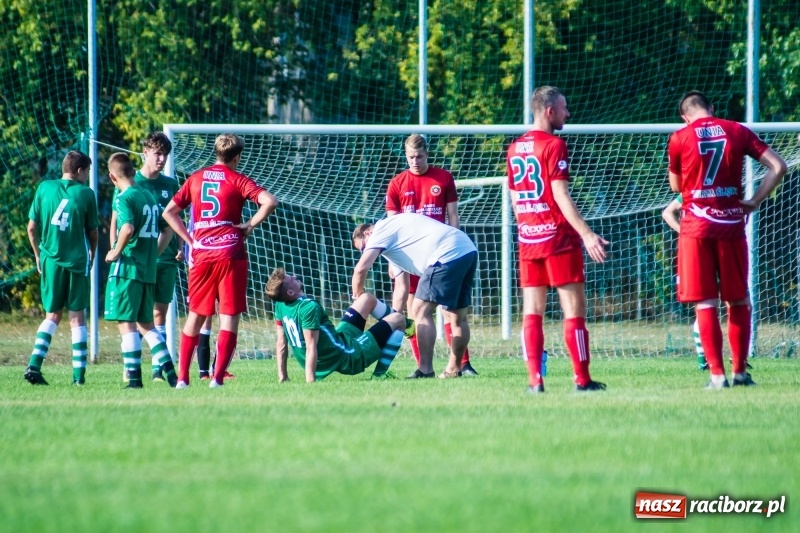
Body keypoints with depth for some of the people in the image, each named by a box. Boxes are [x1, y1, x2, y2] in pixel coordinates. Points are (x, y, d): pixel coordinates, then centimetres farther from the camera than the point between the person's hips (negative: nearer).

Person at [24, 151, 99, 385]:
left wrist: (38, 255, 17)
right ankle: (79, 373, 4)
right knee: (77, 316, 6)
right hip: (77, 261, -2)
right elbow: (92, 233, 4)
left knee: (52, 315, 13)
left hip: (50, 260, 2)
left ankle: (34, 364, -3)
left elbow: (32, 228, 3)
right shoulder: (86, 194, -3)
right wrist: (92, 256, 21)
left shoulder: (44, 188, 1)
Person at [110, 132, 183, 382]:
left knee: (159, 313, 5)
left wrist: (179, 247, 6)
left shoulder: (170, 185, 11)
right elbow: (115, 223, 0)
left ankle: (158, 368, 7)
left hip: (166, 259, 4)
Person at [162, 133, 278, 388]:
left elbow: (169, 212, 13)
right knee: (229, 317, 0)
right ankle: (218, 377, -8)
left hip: (201, 255, 4)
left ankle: (182, 377, 11)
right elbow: (269, 201, -17)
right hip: (230, 255, -4)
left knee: (195, 317, 14)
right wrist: (250, 225, -6)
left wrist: (189, 240, 12)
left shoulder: (196, 178, 11)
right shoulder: (237, 180, -3)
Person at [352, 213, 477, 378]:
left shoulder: (380, 231, 4)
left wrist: (358, 301, 6)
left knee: (421, 311, -5)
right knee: (458, 316, 17)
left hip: (447, 254, -10)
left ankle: (426, 370, -8)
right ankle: (454, 370, 24)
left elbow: (361, 269, -7)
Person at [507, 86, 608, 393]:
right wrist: (586, 234, -20)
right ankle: (582, 379, -3)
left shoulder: (515, 149, 11)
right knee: (574, 308, -2)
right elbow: (560, 195, -18)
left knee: (532, 310, 5)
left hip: (527, 238, 7)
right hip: (558, 236, -7)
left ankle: (535, 380, -1)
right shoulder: (554, 146, -11)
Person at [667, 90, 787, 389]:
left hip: (696, 226, -2)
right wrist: (754, 202, 3)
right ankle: (740, 372, 11)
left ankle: (717, 374, -6)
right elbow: (778, 166, -1)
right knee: (738, 301, 11)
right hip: (731, 224, 2)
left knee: (705, 303, 0)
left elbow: (676, 186, 11)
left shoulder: (680, 139, -1)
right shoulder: (738, 132, 4)